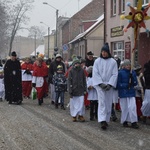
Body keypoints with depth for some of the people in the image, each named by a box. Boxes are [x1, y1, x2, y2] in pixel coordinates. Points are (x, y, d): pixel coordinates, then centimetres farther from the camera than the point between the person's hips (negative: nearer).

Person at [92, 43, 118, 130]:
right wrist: (101, 83, -11)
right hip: (100, 85, -1)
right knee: (102, 102, -10)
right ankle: (102, 121, -16)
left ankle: (106, 120, 15)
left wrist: (110, 84, -11)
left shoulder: (113, 62, 1)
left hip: (109, 86, 1)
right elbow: (95, 73, -1)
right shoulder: (97, 61, 1)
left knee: (108, 103, 5)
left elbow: (115, 74, -1)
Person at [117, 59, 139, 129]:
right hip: (123, 93, -3)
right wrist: (126, 85, -18)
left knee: (132, 107, -6)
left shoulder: (133, 72, 7)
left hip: (131, 92, 3)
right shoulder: (120, 73, -6)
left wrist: (132, 77, -10)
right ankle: (124, 121, 17)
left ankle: (134, 122, -4)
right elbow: (118, 84, -7)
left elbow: (135, 83, 7)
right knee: (124, 108, 3)